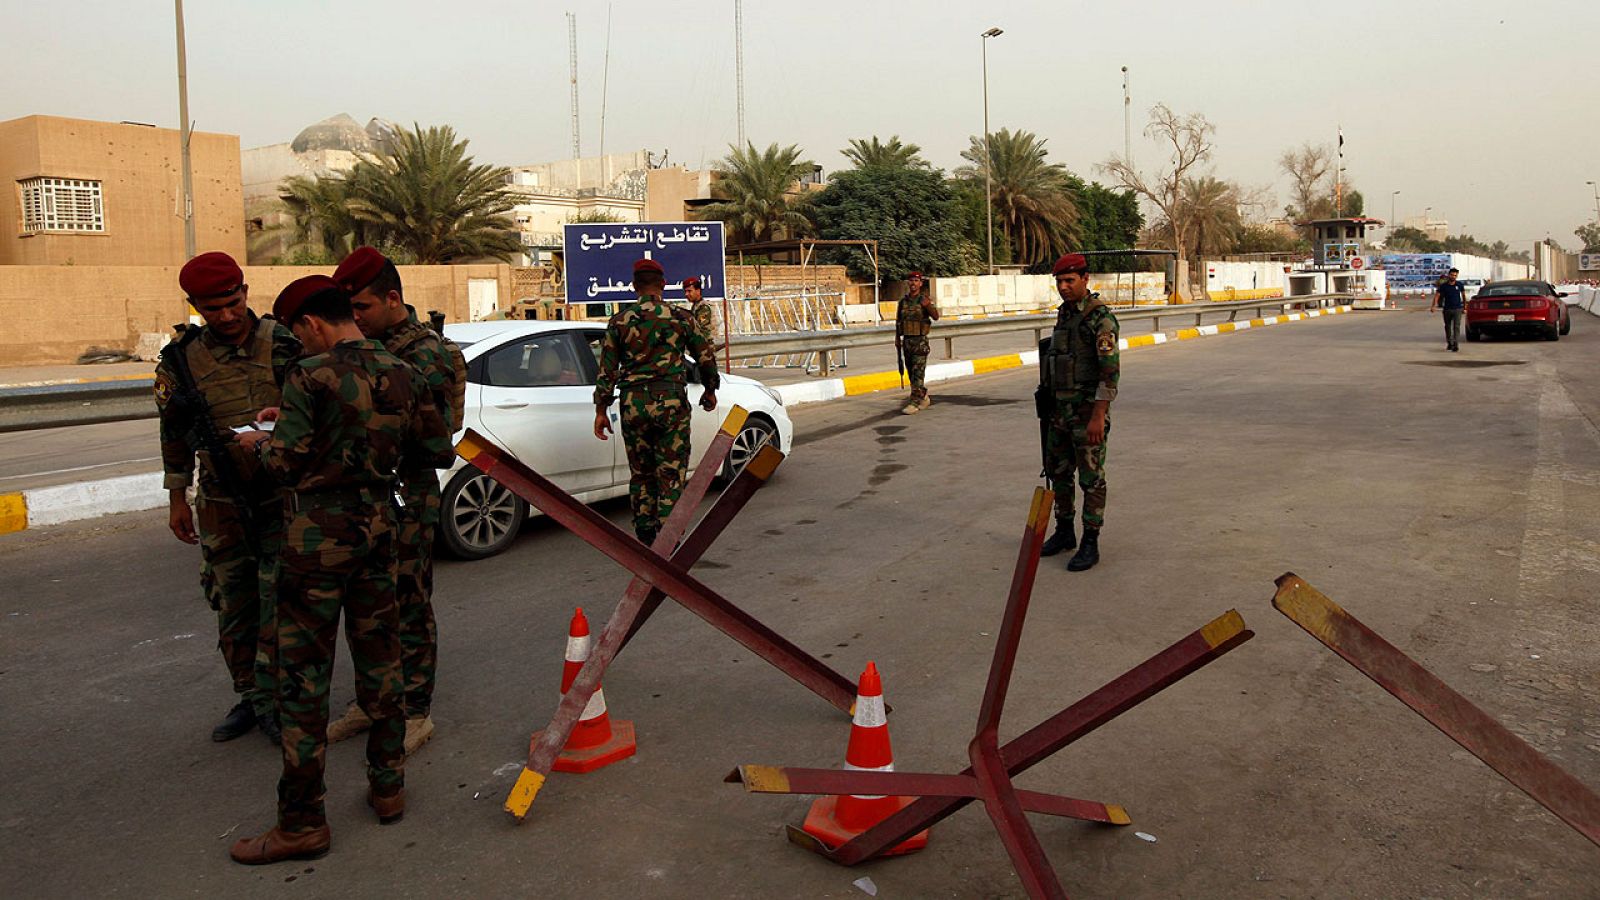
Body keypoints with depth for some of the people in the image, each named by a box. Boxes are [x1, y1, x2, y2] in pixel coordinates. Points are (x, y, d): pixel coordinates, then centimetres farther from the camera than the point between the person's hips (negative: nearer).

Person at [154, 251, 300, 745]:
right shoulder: (182, 359, 1)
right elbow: (173, 433, 9)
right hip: (221, 505, 3)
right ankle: (249, 696, 26)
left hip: (282, 496, -3)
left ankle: (271, 698, 10)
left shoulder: (283, 344, -8)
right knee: (233, 606, 12)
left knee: (278, 601, -2)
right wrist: (177, 499, 10)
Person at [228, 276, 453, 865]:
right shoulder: (403, 375, 3)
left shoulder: (310, 377, -14)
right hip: (378, 530, 6)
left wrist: (259, 442, 6)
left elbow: (288, 466, -14)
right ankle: (388, 787, 27)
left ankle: (302, 822, 11)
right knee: (379, 661, 17)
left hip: (317, 537, -6)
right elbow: (437, 451, 8)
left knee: (303, 679, 3)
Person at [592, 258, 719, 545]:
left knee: (640, 473, 14)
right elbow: (706, 357, 6)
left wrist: (601, 410, 7)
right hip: (670, 401, -2)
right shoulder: (680, 318, 0)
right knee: (671, 473, 2)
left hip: (632, 403, 2)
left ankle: (645, 538, 20)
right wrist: (710, 390, 23)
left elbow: (606, 370, 2)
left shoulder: (619, 321, 3)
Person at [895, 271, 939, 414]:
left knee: (918, 373, -9)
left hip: (920, 340, -6)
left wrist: (928, 306, -37)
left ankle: (915, 402, -10)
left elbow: (935, 317, -18)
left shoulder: (924, 299, -6)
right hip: (906, 340, 6)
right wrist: (897, 338, 13)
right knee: (911, 373, 11)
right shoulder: (903, 301, 9)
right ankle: (924, 398, 24)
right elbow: (898, 321, 17)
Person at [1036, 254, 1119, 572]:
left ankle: (1090, 545, 8)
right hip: (1061, 409, 9)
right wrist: (1049, 403, 19)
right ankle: (1064, 533, 29)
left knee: (1091, 477, 0)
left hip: (1089, 410, -8)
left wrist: (1098, 416, -25)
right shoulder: (1064, 313, 11)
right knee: (1057, 471, 14)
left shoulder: (1101, 318, -16)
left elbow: (1111, 370, -21)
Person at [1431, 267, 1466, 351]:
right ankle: (1449, 343, 31)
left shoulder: (1459, 285, 2)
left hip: (1457, 309, -1)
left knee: (1456, 327, -12)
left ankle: (1456, 345, -17)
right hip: (1447, 309, 1)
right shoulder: (1443, 286, -1)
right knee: (1448, 327, 14)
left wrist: (1464, 308, 14)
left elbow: (1463, 295, 13)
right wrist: (1433, 306, -22)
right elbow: (1437, 295, -7)